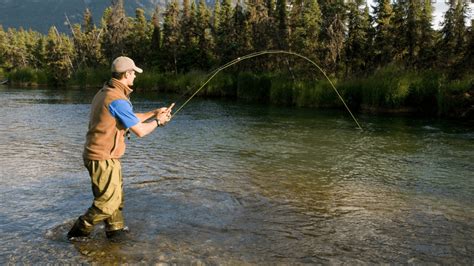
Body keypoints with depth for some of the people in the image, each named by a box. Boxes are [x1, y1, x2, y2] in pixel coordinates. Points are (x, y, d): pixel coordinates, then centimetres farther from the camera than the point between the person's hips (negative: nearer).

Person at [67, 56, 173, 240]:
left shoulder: (104, 93, 11)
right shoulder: (118, 99, -22)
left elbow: (130, 119, 21)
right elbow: (140, 131, -17)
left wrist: (154, 113, 18)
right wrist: (157, 122, 1)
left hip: (100, 156, 10)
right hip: (103, 158, -10)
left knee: (116, 196, 18)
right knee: (108, 202, -1)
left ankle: (116, 229, 30)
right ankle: (78, 232, 11)